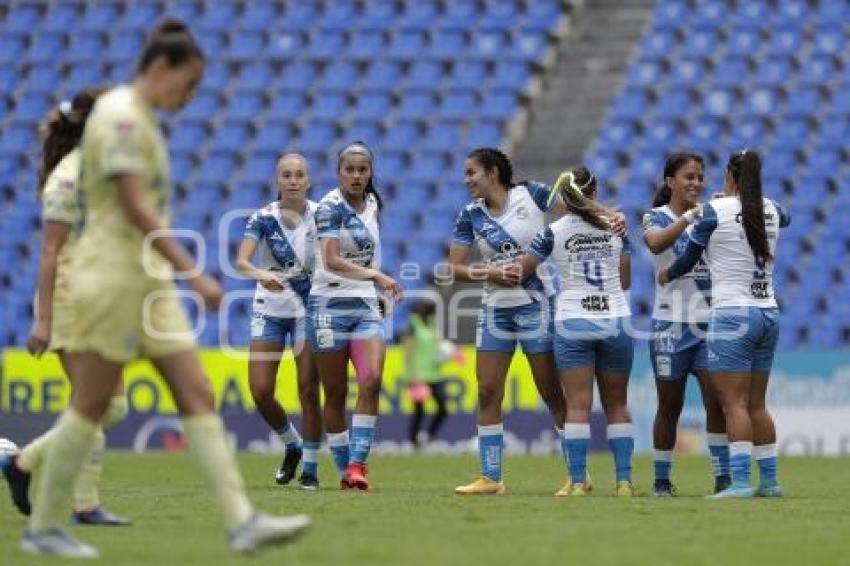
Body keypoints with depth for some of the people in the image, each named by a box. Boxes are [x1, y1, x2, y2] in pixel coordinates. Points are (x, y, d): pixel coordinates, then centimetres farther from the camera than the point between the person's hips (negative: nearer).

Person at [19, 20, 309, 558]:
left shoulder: (140, 117, 15)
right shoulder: (121, 115, -14)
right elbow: (135, 208, -21)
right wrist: (195, 274, -23)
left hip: (149, 280, 9)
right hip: (115, 275, -9)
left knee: (199, 396, 0)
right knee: (91, 407, -2)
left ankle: (243, 522, -5)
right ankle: (43, 528, 9)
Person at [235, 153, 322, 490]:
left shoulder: (321, 216, -5)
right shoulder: (264, 218, -7)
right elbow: (241, 261, -20)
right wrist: (261, 274, -42)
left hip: (309, 309, -1)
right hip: (270, 309, 1)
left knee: (308, 390, -7)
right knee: (260, 392, -4)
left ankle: (310, 468, 6)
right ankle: (292, 446, 22)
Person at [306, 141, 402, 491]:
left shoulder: (372, 204, 10)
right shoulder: (330, 207, -10)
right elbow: (331, 260, -24)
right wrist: (375, 275, -34)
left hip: (366, 306, 4)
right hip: (330, 306, -4)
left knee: (372, 380, -16)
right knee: (336, 393, 1)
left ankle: (357, 463, -15)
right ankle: (345, 468, 12)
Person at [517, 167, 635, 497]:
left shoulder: (553, 233, -3)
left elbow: (520, 271, 3)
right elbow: (626, 281, 11)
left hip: (572, 323, -2)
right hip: (615, 321, 2)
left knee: (578, 406, -3)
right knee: (617, 405, 9)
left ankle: (578, 481, -9)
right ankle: (624, 479, 4)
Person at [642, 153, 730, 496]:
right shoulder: (656, 217, -1)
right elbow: (656, 242, -23)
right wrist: (690, 215, -29)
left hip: (709, 323, 2)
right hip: (671, 323, -2)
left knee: (717, 401, -7)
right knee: (670, 406, 5)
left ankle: (723, 477, -4)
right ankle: (661, 479, 15)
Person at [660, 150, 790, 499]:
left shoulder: (715, 211, -8)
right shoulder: (771, 210, 8)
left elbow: (687, 260, 2)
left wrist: (667, 276, 23)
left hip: (733, 315, -6)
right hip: (768, 313, 6)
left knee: (735, 404, -7)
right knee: (757, 405, 13)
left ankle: (740, 482, -14)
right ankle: (769, 480, 13)